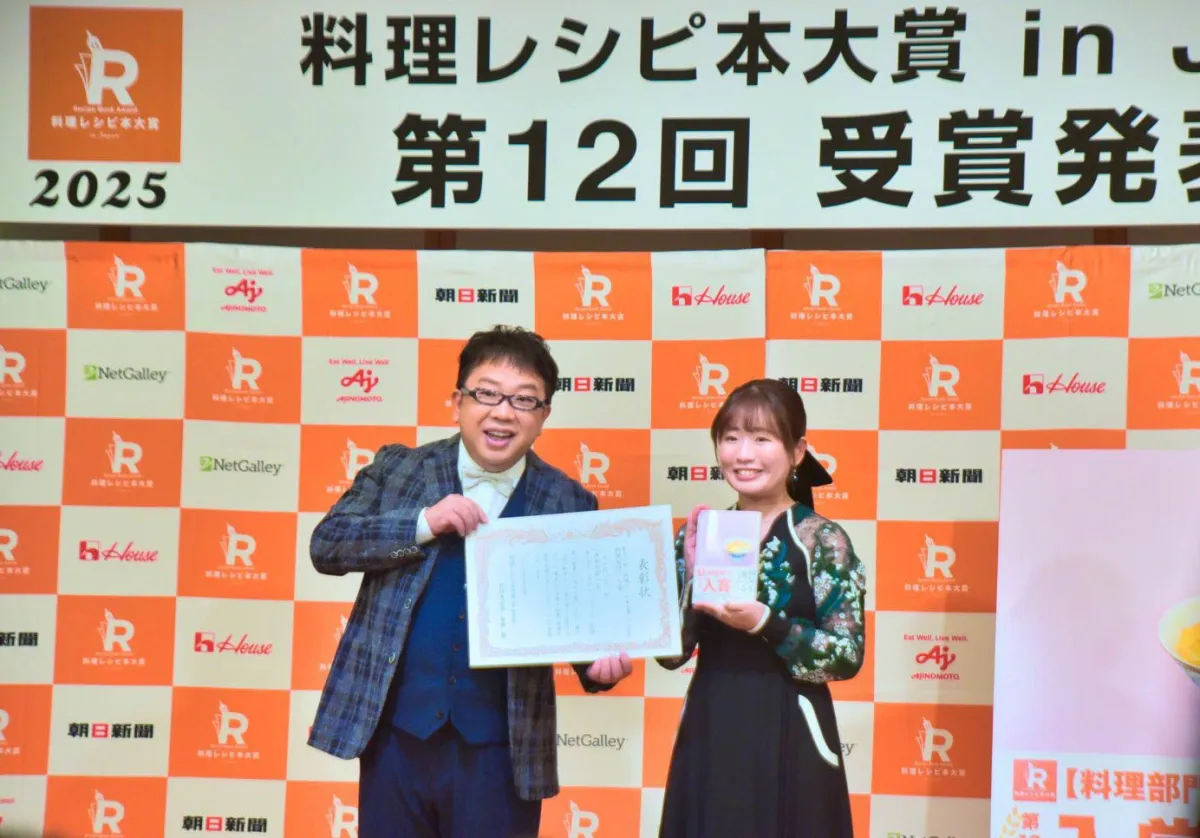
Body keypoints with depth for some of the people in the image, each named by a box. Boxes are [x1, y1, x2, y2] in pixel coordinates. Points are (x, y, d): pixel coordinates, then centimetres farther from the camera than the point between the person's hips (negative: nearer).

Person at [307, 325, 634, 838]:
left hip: (502, 750, -1)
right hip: (395, 735, 1)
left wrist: (600, 663, -18)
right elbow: (326, 545, -2)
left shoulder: (569, 504, 2)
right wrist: (422, 522, -15)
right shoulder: (397, 468, 5)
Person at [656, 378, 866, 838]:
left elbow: (848, 656, -11)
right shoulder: (700, 534, 4)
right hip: (708, 736, 3)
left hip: (789, 741, -3)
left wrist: (765, 623, -22)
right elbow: (671, 654, 2)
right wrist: (690, 573, -11)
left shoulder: (823, 540, -6)